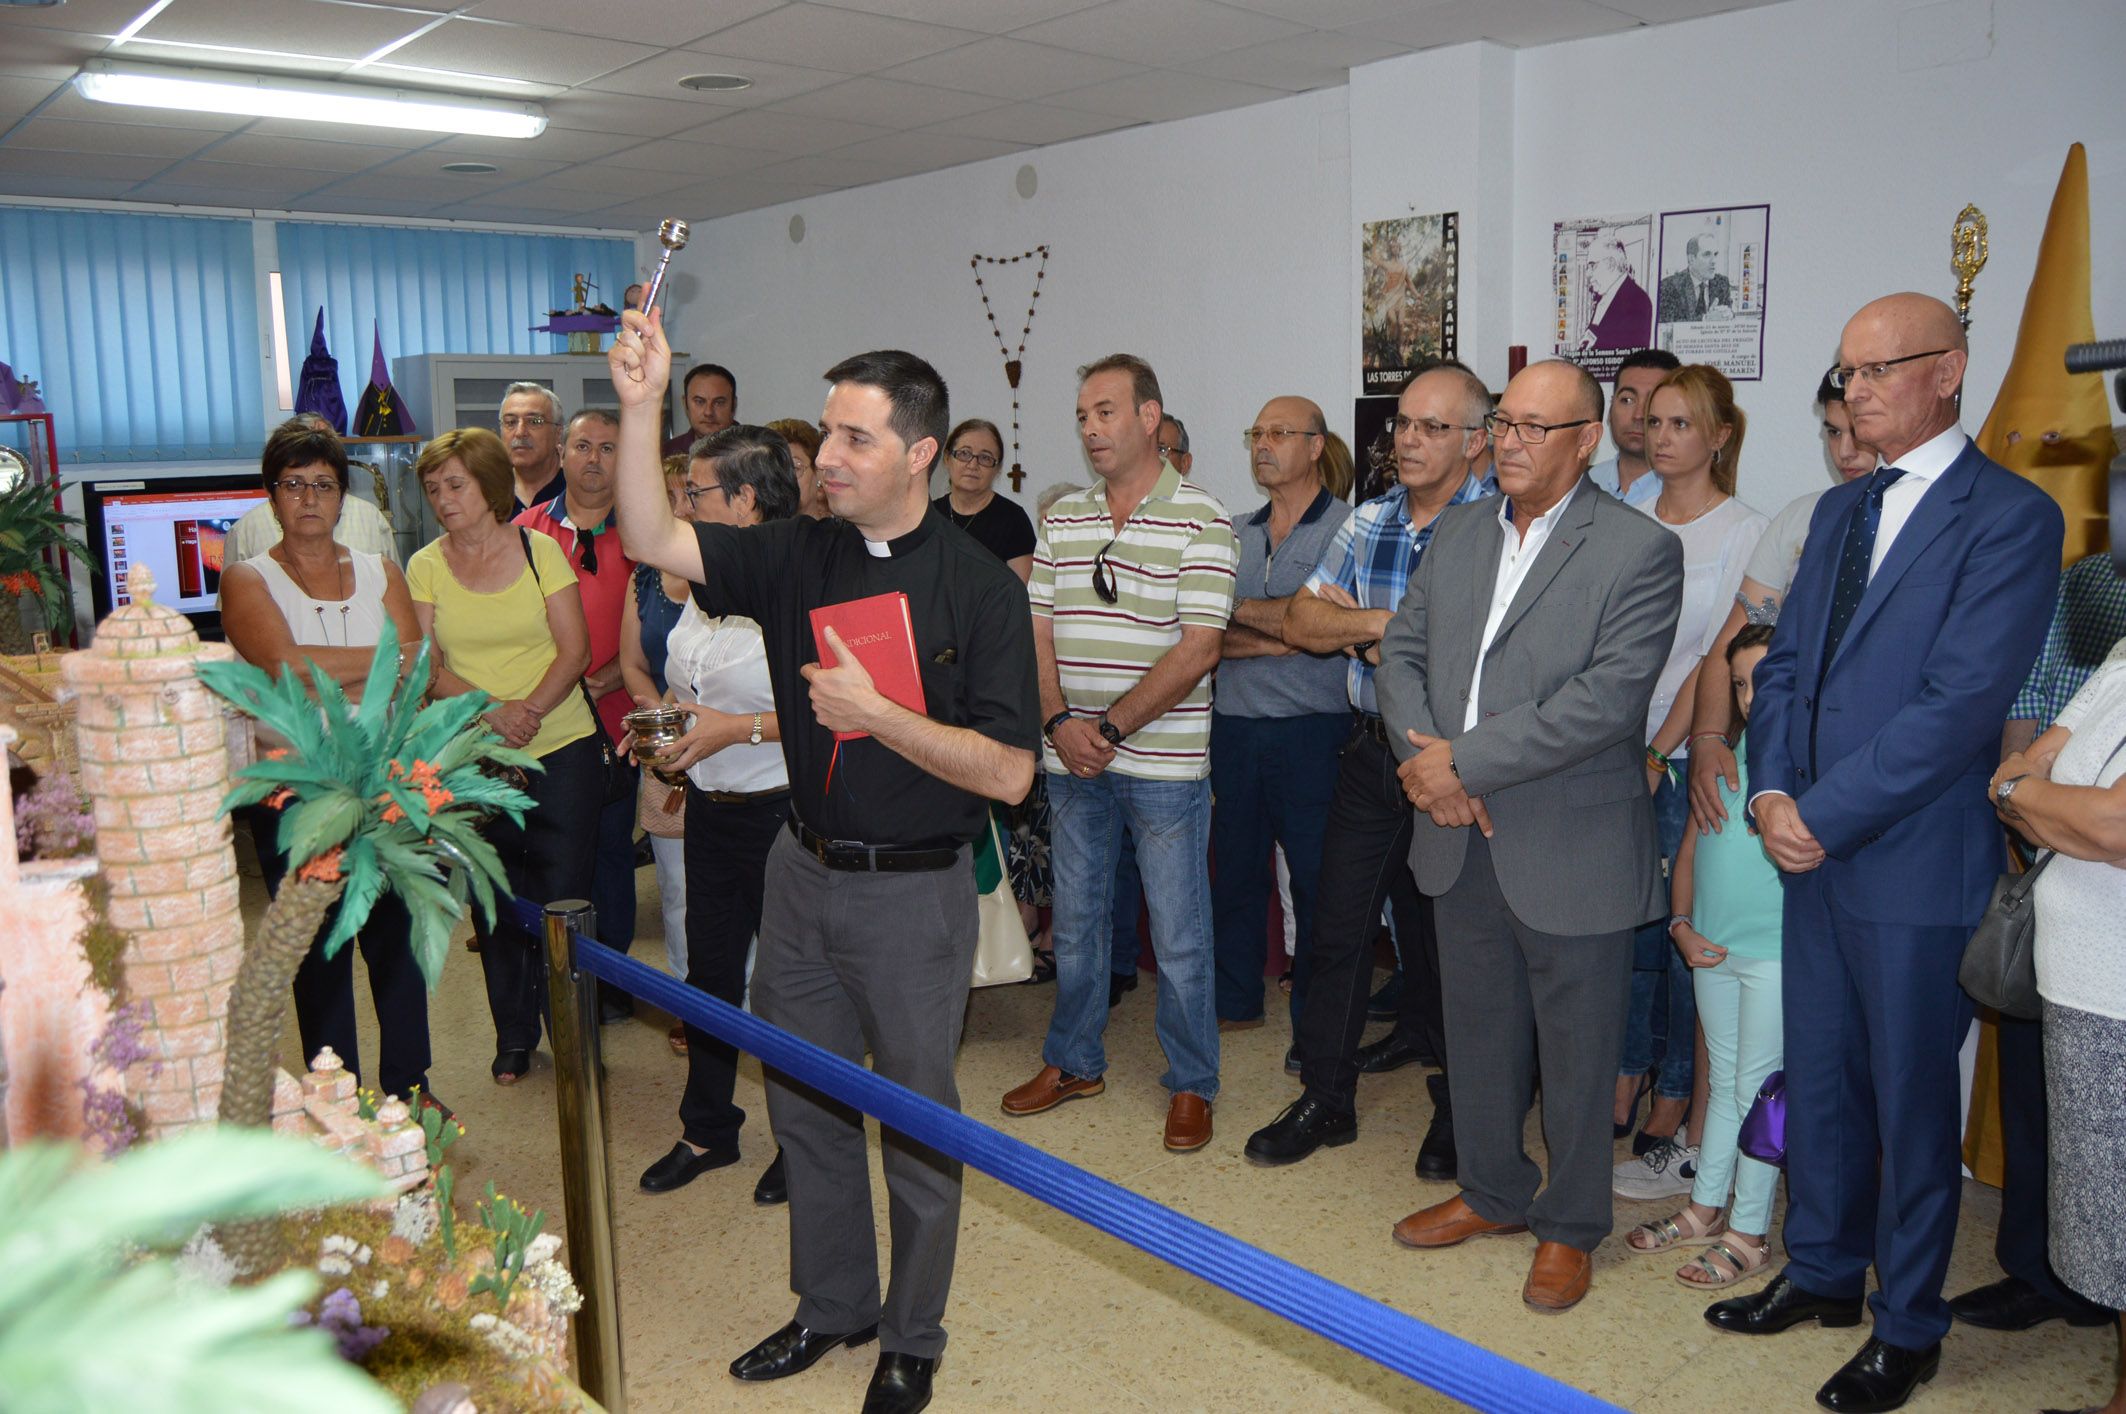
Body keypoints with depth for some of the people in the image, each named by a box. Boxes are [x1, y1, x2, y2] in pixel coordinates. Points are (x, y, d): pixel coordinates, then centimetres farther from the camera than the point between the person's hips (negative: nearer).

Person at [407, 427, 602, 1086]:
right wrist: (489, 712, -18)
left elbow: (575, 649, -4)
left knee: (563, 894, 1)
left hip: (562, 748, -1)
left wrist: (532, 708, -20)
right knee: (495, 900, 8)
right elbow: (427, 670, -2)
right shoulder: (424, 566, 4)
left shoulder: (539, 549, 0)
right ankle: (513, 1036, 25)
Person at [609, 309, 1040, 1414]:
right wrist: (640, 405, -20)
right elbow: (651, 539, -10)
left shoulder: (978, 586, -12)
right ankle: (831, 1305, 40)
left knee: (917, 1118, 10)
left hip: (914, 890, -5)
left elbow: (1008, 773, -17)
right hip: (803, 873, 5)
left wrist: (875, 714, -21)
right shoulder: (797, 556, 1)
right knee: (804, 1103, 18)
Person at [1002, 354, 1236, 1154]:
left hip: (1164, 763, -5)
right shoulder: (1061, 519, 9)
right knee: (1075, 919, 17)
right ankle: (1074, 1063, 33)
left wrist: (1111, 727, -16)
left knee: (1179, 935, 5)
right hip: (1071, 760, 5)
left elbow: (1197, 649, -14)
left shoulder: (1199, 520, -8)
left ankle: (1191, 1085, 22)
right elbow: (1036, 630, 6)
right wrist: (1059, 722, -10)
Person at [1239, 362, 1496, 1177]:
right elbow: (1300, 620, 6)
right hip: (1371, 751, 5)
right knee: (1339, 927, 9)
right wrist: (1387, 624, -12)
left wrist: (1364, 627, -13)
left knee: (1452, 936, 8)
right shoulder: (1370, 521, 8)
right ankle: (1326, 1100, 23)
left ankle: (1457, 1113, 26)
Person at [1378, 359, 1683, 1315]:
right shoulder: (1459, 533, 8)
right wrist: (1422, 755, -10)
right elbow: (1401, 650, 8)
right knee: (1478, 1030, 19)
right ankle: (1492, 1192, 39)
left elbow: (1609, 698, -21)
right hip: (1461, 840, 6)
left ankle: (1569, 1226, 30)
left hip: (1570, 850, -6)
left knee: (1574, 1050, 10)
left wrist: (1465, 763, -21)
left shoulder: (1639, 551, -12)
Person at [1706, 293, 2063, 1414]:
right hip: (1815, 850, 7)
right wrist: (1771, 793, -5)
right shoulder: (1840, 511, 13)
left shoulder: (2010, 517, -11)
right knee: (1818, 1079, 17)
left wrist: (1823, 817, -18)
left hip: (1916, 866, -6)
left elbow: (1961, 701, -19)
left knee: (1912, 1097, 8)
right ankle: (1823, 1271, 36)